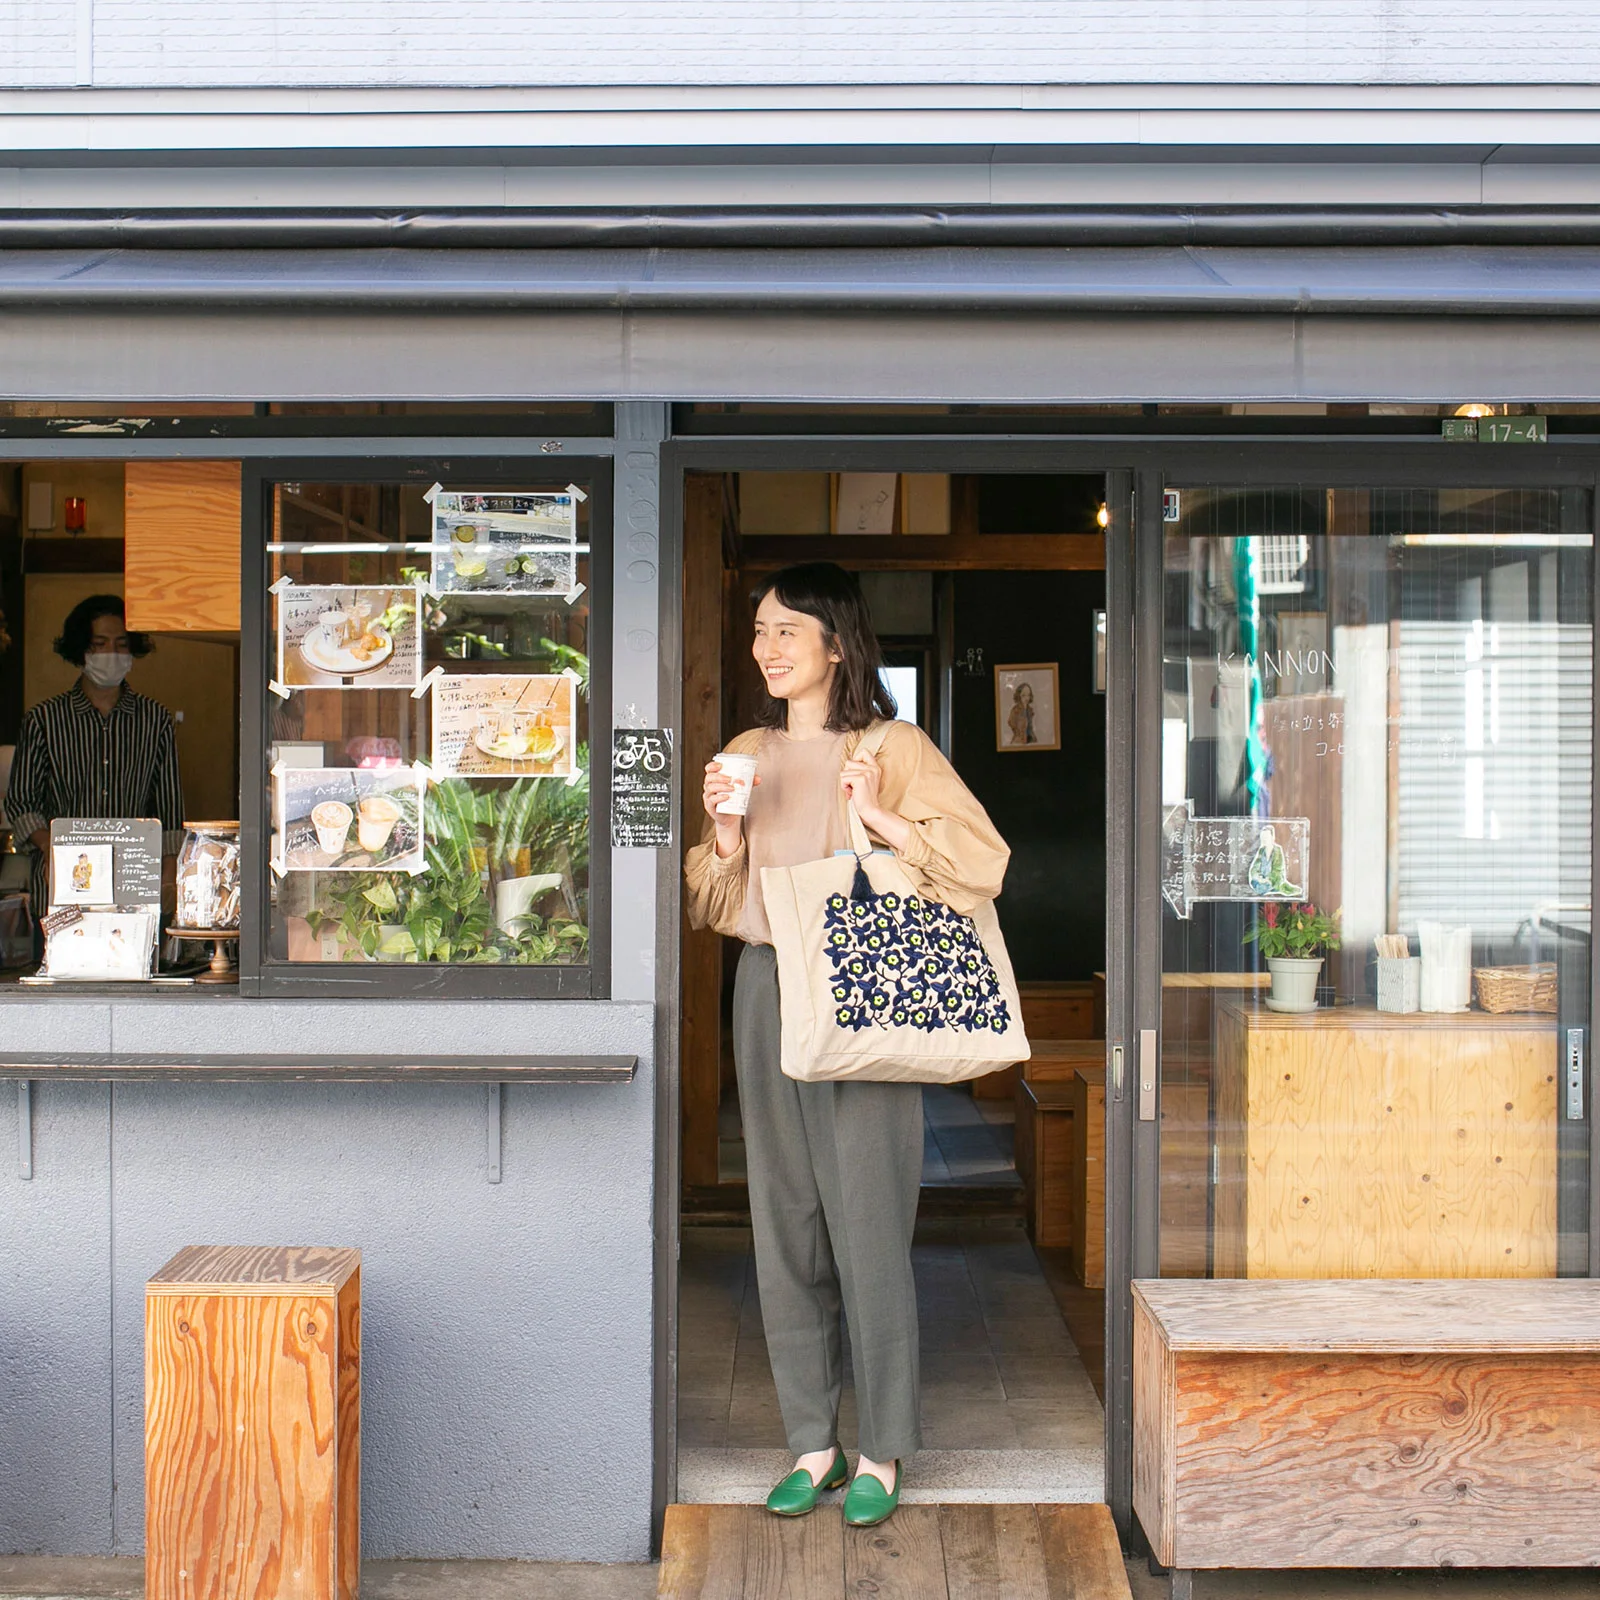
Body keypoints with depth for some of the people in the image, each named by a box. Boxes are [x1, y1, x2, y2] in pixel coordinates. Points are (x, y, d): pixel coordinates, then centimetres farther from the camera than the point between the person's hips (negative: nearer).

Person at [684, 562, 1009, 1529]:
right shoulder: (749, 756, 13)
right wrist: (724, 839, -2)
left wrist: (878, 815, -19)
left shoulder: (893, 749, -3)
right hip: (767, 989, 6)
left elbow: (983, 860, -10)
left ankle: (883, 1450, 10)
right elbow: (715, 901, 18)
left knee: (868, 1222, -3)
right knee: (785, 1223, 8)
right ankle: (813, 1442, 19)